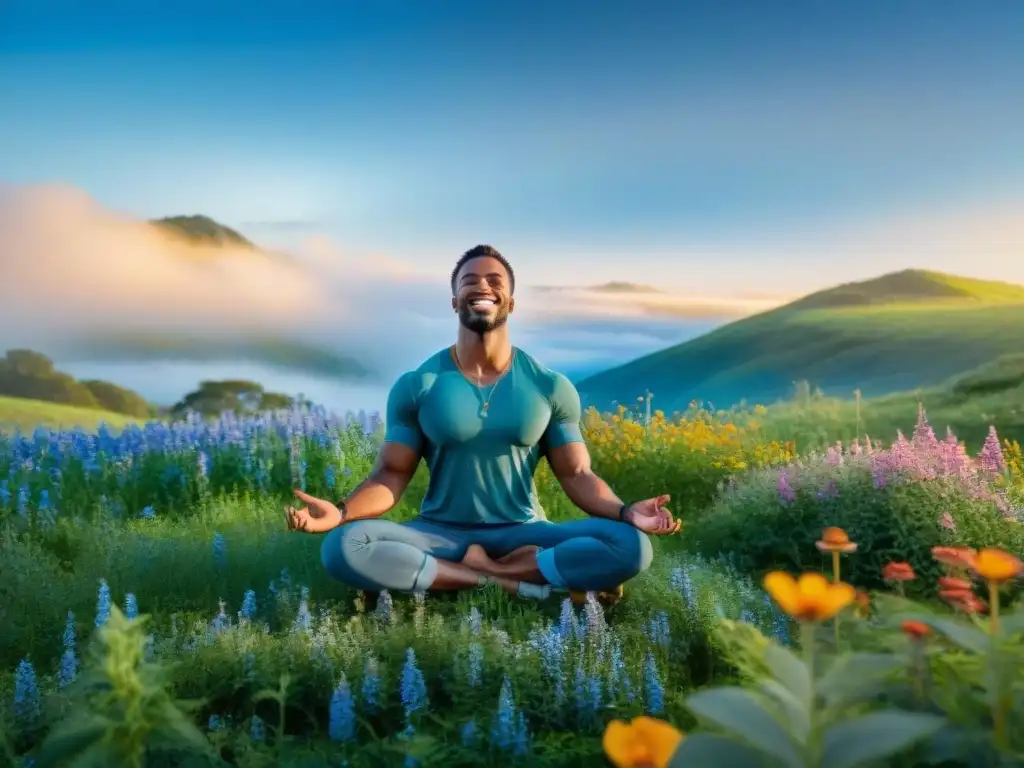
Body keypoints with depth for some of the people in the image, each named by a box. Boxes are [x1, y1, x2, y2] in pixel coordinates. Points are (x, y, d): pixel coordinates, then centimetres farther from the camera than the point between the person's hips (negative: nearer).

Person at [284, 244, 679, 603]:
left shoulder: (551, 387, 0)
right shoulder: (414, 387, -2)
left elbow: (576, 474, 1)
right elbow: (391, 475, -2)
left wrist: (625, 512, -20)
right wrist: (340, 512, -23)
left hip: (523, 533, 1)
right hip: (440, 533, 0)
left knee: (631, 546, -25)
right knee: (342, 548, -30)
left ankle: (487, 570, -18)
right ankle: (512, 582, -23)